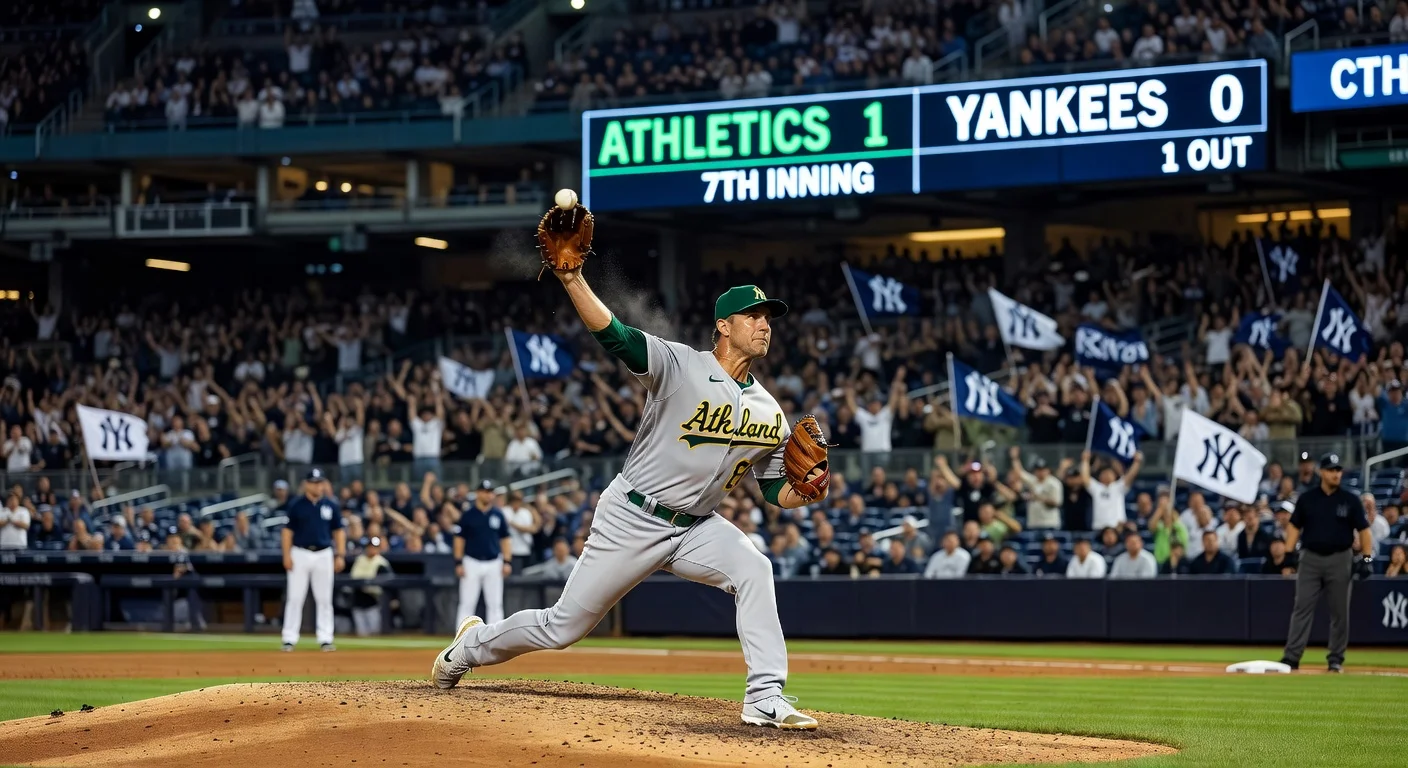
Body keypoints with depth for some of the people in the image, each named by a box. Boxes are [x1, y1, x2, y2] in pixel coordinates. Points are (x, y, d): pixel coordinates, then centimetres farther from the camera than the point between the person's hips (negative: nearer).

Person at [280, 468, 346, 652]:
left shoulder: (331, 505, 6)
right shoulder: (296, 505, 0)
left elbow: (338, 531, 9)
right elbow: (288, 530, 0)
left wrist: (340, 555, 1)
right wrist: (287, 555, -7)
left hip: (324, 554, 2)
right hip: (300, 554, -2)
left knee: (324, 599, 4)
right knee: (295, 598, -2)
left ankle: (325, 639, 8)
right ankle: (289, 639, 1)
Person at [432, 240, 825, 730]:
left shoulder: (769, 414, 4)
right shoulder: (680, 365, -13)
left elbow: (777, 492, 10)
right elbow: (612, 333, -26)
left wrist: (806, 492, -13)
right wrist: (571, 278, -40)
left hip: (696, 528, 4)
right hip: (631, 520, -4)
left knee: (753, 569, -26)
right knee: (563, 627, 3)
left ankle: (766, 699, -25)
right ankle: (471, 645, 32)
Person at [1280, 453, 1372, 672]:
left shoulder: (1350, 500, 2)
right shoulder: (1307, 499, 5)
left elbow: (1363, 529, 3)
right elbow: (1294, 526, 9)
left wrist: (1367, 558, -6)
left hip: (1340, 559, 0)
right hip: (1310, 558, 0)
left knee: (1340, 611, 3)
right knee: (1302, 609, -4)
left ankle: (1336, 659, 12)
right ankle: (1291, 657, -7)